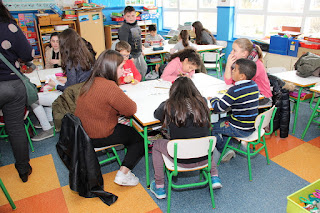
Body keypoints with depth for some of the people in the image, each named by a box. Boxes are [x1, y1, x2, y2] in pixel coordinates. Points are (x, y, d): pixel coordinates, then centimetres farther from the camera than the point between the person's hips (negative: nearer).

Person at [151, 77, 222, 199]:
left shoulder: (169, 106, -13)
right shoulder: (202, 102, -5)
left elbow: (156, 114, 8)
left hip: (181, 160, -3)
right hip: (205, 158, 4)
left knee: (157, 145, 23)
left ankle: (159, 187, 26)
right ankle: (214, 177, 33)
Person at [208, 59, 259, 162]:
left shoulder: (235, 90, -25)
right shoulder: (254, 85, 0)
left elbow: (218, 108, -22)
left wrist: (212, 99, -3)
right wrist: (228, 95, 8)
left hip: (240, 130, -8)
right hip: (252, 126, 9)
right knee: (223, 120, 28)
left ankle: (224, 151, 13)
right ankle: (223, 146, 28)